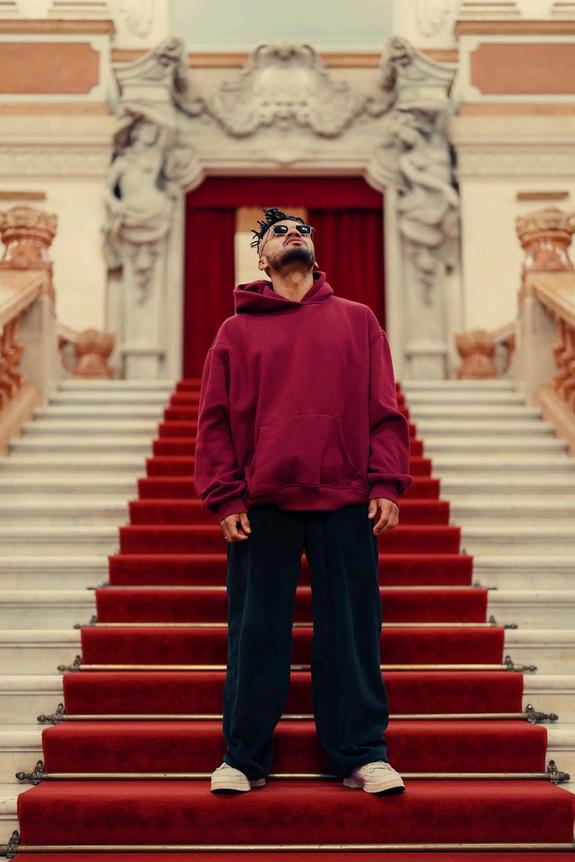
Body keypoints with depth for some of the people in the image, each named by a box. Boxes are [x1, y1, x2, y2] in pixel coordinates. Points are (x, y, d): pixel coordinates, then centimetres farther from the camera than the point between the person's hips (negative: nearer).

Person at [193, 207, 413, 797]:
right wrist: (225, 499, -3)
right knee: (256, 636, 5)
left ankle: (362, 754, 16)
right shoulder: (237, 331, 11)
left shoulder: (358, 320, 13)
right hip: (261, 506, 0)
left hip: (346, 504, 1)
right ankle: (242, 758, 16)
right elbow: (214, 421, 6)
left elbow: (384, 409, 7)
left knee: (351, 633, 5)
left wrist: (386, 484, -3)